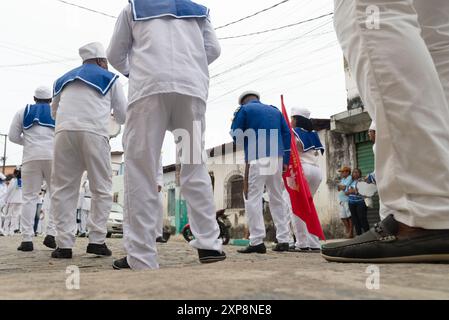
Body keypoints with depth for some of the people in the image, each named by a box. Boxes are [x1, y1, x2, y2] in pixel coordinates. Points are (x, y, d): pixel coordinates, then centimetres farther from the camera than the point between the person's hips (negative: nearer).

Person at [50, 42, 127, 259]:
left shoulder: (63, 79, 27)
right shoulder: (109, 78, 17)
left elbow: (54, 111, 36)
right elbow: (123, 115, 19)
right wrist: (109, 111, 42)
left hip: (64, 132, 3)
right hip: (94, 133, -3)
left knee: (63, 188, 6)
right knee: (101, 188, 6)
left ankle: (64, 244, 1)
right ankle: (96, 240, 0)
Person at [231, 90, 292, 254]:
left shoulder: (244, 109, 8)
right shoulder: (275, 110, 21)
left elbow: (235, 135, 4)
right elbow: (287, 134, 15)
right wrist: (286, 160, 13)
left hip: (257, 158, -5)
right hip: (277, 157, 5)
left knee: (253, 198, -6)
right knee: (277, 199, 10)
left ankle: (257, 241, -13)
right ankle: (283, 240, 10)